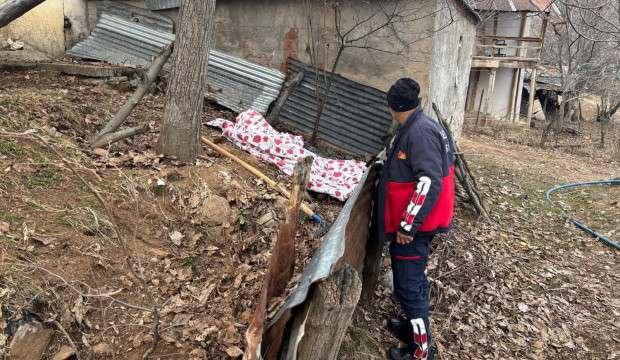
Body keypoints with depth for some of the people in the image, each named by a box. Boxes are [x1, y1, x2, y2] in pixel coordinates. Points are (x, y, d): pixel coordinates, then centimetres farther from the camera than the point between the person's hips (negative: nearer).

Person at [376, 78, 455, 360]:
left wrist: (407, 225, -25)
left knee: (409, 284, -1)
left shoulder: (421, 132, -23)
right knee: (411, 278, 22)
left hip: (413, 226, -10)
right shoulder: (412, 129, 9)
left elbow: (430, 183, -28)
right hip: (411, 221, 10)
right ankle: (415, 326, 40)